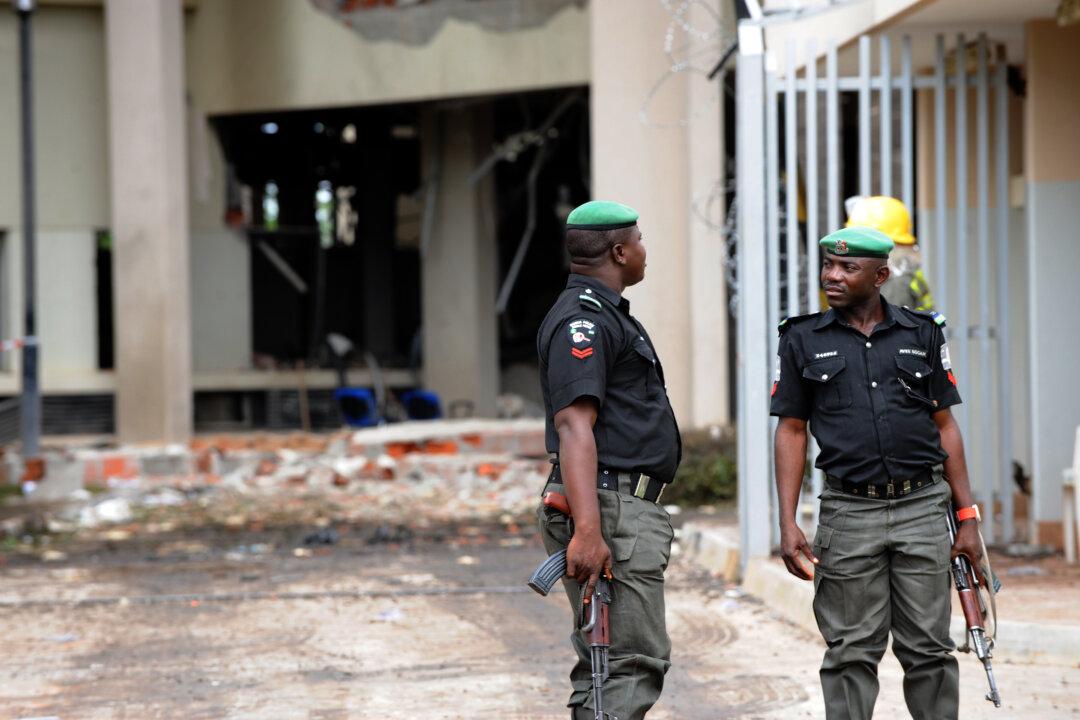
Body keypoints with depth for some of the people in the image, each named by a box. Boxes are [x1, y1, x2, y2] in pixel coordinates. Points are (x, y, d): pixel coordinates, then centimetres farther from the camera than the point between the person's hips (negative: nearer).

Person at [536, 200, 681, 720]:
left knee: (606, 666, 12)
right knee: (633, 663, -14)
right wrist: (588, 531, -32)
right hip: (612, 508, -11)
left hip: (629, 507, 11)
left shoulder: (605, 314, 22)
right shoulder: (582, 320, -13)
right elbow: (574, 427, -23)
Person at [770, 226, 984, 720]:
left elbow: (945, 426, 10)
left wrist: (968, 518, 5)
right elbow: (791, 431, 6)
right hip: (849, 513, -1)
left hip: (922, 508, 1)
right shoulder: (803, 340, 5)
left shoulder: (922, 333, 8)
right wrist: (787, 525, -2)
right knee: (852, 652, 2)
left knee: (929, 649, 3)